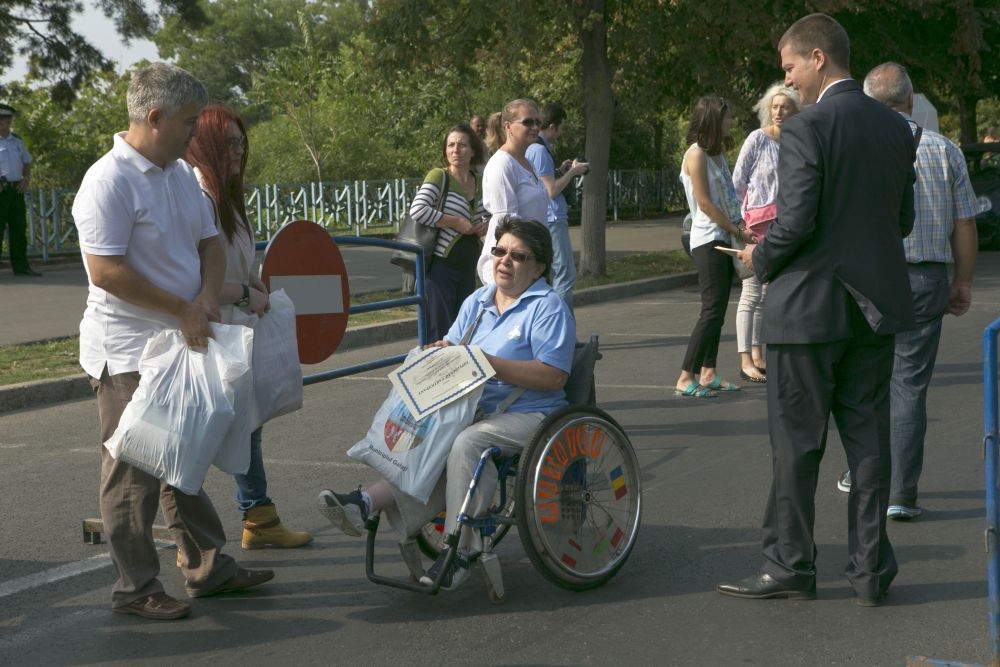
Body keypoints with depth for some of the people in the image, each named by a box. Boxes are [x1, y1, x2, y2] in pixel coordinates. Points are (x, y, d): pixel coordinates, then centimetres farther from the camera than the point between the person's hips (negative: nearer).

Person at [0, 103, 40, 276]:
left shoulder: (17, 141, 14)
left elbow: (27, 162, 24)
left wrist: (26, 179, 5)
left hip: (16, 189, 6)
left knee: (19, 228, 8)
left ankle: (20, 265, 15)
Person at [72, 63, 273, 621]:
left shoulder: (182, 174, 9)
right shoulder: (109, 181, -18)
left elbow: (210, 243, 15)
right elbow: (106, 270, -24)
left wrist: (207, 297, -5)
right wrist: (181, 309, -20)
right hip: (129, 353, -9)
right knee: (134, 472, -1)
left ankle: (209, 565, 27)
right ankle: (135, 587, 8)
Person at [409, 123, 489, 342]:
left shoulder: (478, 182, 10)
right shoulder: (439, 176, -8)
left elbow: (487, 214, 27)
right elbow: (417, 210, -23)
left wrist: (485, 225, 3)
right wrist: (457, 222, -19)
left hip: (468, 267, 7)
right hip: (441, 266, -7)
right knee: (439, 333, -6)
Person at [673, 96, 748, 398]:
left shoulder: (717, 152, 16)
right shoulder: (696, 154, -11)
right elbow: (705, 204, -14)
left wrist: (739, 230, 3)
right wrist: (737, 231, -9)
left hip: (724, 239, 9)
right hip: (707, 240, -9)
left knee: (718, 309, 9)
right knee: (713, 309, -14)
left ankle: (708, 373, 14)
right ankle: (686, 379, -13)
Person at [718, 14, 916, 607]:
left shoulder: (805, 129, -15)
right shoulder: (896, 127, 7)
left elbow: (797, 222, -20)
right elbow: (903, 220, 10)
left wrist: (760, 258, -2)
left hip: (810, 306, -6)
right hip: (876, 307, 6)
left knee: (797, 445, 4)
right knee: (869, 440, 10)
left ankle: (791, 566, 11)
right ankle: (872, 571, 14)